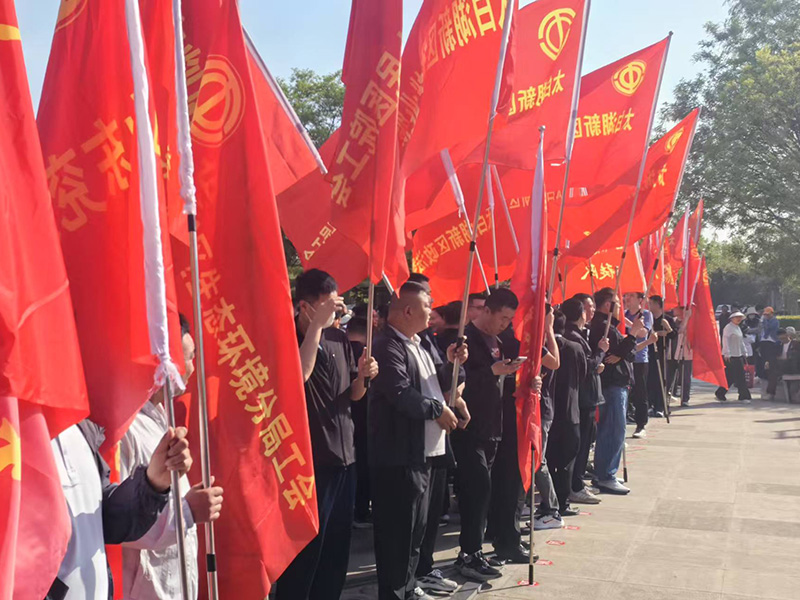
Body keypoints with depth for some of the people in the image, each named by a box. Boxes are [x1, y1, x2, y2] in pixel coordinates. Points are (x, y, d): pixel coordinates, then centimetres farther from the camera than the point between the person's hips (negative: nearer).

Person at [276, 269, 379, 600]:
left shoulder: (340, 338, 9)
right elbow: (299, 374, -30)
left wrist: (363, 376, -4)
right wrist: (317, 324, -26)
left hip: (344, 454, 7)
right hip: (310, 459, -6)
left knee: (338, 545, 14)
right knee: (307, 547, -1)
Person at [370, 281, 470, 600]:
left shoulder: (423, 344, 14)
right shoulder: (388, 346, -15)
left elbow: (439, 384, 20)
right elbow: (400, 394, -25)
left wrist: (452, 364, 0)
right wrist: (439, 409, -13)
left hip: (424, 451, 10)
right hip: (399, 454, -10)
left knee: (416, 525, 19)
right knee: (397, 529, -2)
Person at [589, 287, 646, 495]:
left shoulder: (603, 325, 18)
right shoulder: (603, 327, -14)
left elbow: (626, 353, 10)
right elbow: (620, 353, -18)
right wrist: (633, 333, -14)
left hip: (614, 383, 11)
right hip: (613, 384, -11)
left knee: (607, 431, 14)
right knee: (615, 431, -8)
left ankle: (602, 474, 21)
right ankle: (606, 477, -5)